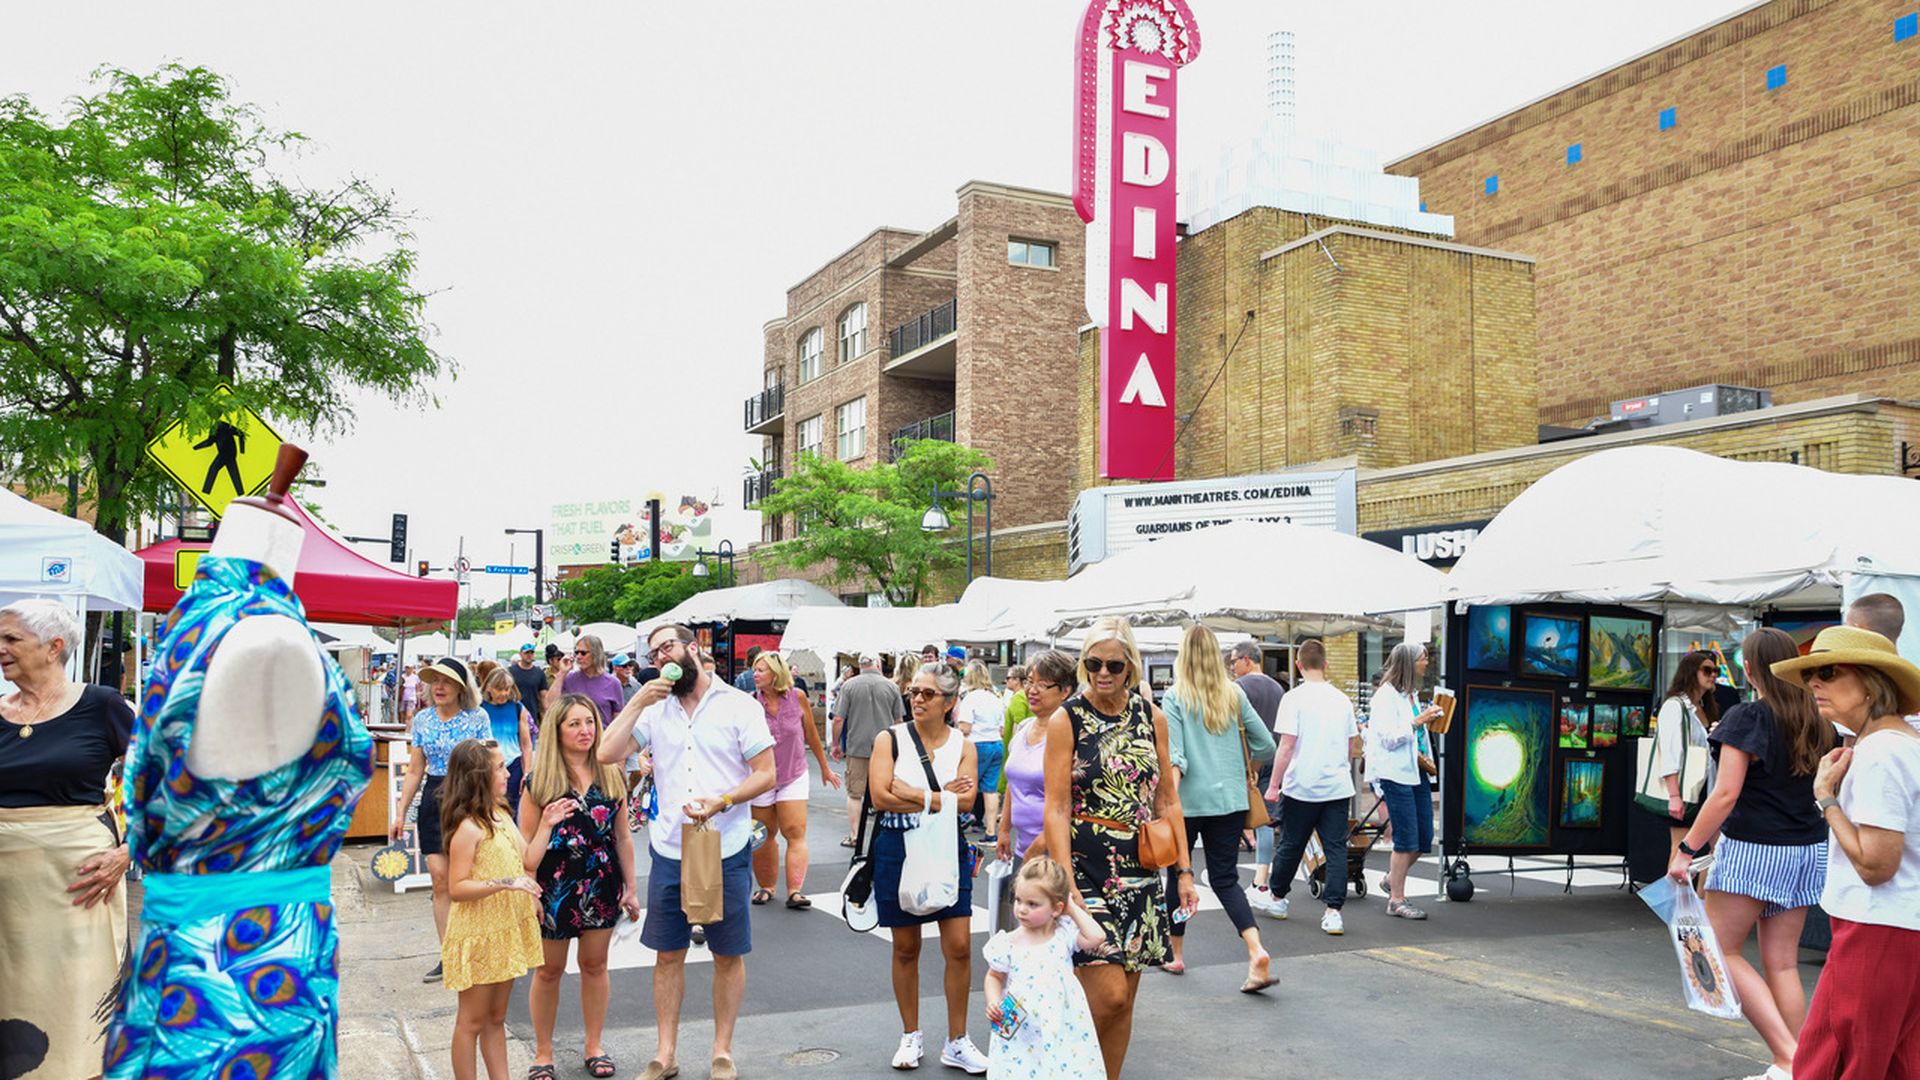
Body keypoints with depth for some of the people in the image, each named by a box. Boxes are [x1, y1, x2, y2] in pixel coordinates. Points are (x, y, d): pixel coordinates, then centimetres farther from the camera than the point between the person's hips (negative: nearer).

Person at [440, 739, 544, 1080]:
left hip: (506, 931, 8)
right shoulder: (468, 827, -19)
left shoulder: (501, 815, 8)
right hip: (478, 936, -8)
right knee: (472, 1020, 5)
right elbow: (457, 888, -20)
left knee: (496, 1017, 16)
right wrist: (503, 883, -30)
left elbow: (528, 860, 13)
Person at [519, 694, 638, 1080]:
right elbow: (526, 845, -6)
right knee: (549, 970, 11)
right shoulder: (539, 783, -8)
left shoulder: (611, 776, 0)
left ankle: (594, 1046, 28)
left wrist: (630, 888, 6)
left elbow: (623, 837, 5)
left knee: (595, 966, 14)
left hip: (601, 886, 2)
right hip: (554, 888, -2)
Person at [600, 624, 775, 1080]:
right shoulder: (654, 709, 7)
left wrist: (722, 802, -21)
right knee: (668, 953, 11)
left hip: (726, 851, -3)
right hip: (669, 851, 3)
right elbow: (608, 753, -5)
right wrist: (637, 702, -10)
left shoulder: (739, 706, -5)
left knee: (728, 955, 8)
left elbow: (766, 774, -7)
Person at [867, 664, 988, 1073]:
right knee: (906, 948, 9)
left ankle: (957, 1043, 14)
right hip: (897, 849, -1)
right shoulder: (890, 739, -2)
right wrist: (942, 797, -13)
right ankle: (911, 1037, 25)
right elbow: (880, 796, -15)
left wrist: (912, 795, -16)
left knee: (959, 947, -1)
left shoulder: (962, 745, 3)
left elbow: (965, 800, -11)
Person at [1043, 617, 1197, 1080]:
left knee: (1125, 998, 9)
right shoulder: (1066, 720, -6)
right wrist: (1067, 887, -17)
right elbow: (1056, 808, -10)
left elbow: (1167, 799, 11)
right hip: (1086, 869, -4)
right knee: (1108, 995, -11)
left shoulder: (1152, 717, 6)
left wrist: (1184, 871, 6)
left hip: (1139, 870, 5)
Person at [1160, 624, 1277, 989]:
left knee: (1177, 874, 15)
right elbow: (1266, 744, 5)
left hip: (1189, 800, -3)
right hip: (1230, 799, 3)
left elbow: (1174, 754, -17)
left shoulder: (1175, 697, -6)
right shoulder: (1234, 694, 3)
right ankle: (1257, 952, -13)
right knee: (1225, 879, 7)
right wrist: (1246, 764, 23)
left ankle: (1176, 954, 26)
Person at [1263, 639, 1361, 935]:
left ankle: (1277, 898, 28)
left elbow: (1286, 747, -13)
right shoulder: (1342, 700, 7)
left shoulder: (1294, 698, -9)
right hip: (1338, 787, 3)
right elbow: (1353, 748, 14)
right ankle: (1333, 911, -4)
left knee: (1291, 845, 11)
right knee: (1336, 848, 2)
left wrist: (1274, 785, -8)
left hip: (1301, 787, -3)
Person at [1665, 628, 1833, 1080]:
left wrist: (1687, 848, -14)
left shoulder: (1746, 718, -12)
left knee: (1721, 951, 2)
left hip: (1755, 850, -7)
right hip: (1808, 850, 7)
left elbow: (1726, 794, -17)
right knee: (1782, 962, 10)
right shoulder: (1816, 723, 8)